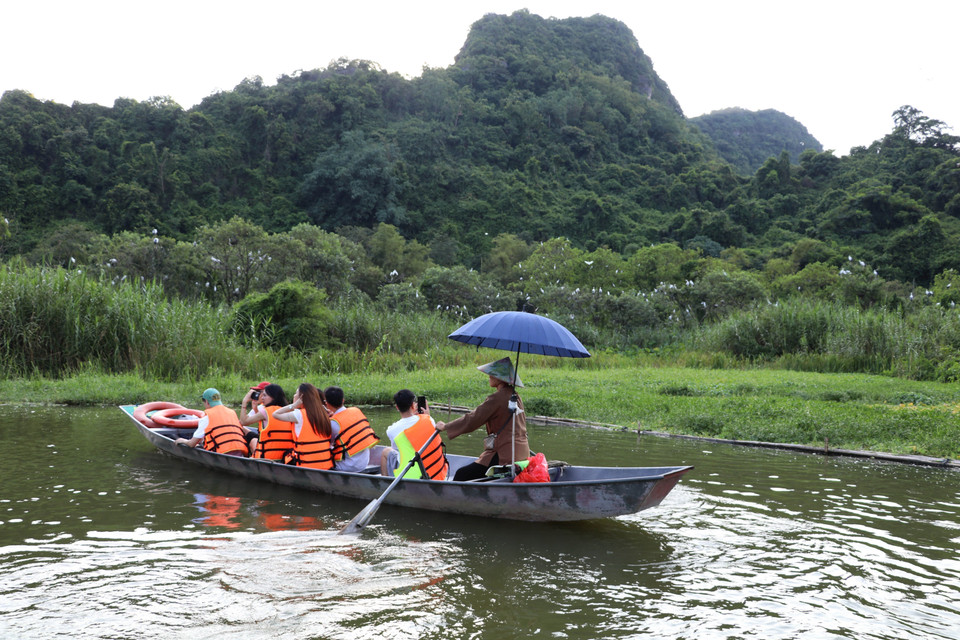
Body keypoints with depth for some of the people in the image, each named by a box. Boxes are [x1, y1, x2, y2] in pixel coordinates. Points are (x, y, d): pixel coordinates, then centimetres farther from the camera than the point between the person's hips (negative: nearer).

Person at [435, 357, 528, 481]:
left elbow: (472, 420, -10)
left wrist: (445, 426, 1)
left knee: (461, 475, -10)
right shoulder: (516, 396, 13)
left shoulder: (496, 398, -12)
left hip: (505, 456, -9)